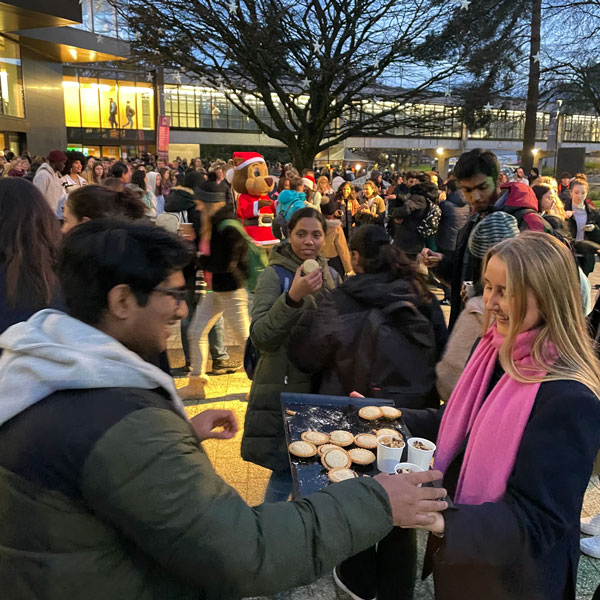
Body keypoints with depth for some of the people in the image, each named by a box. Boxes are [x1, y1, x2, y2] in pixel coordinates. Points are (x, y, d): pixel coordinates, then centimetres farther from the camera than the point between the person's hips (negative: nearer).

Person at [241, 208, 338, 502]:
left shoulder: (329, 274, 8)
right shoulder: (275, 274, -11)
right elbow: (260, 337, -22)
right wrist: (292, 297, -33)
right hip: (283, 387, -6)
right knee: (286, 470, -3)